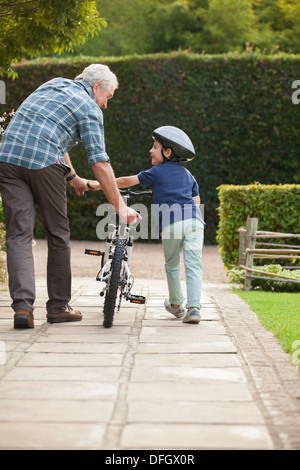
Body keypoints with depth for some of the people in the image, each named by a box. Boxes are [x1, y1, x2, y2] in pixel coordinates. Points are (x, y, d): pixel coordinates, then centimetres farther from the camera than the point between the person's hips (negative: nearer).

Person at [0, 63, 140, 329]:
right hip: (44, 162, -5)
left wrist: (73, 177, 42)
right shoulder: (90, 109, 4)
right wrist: (119, 206, -2)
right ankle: (58, 306, 16)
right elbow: (99, 162, -4)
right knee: (58, 234, 10)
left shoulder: (54, 85, 26)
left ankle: (22, 306, -13)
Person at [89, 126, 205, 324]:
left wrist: (97, 185, 23)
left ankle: (177, 304, 31)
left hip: (171, 222, -3)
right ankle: (194, 308, -14)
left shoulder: (156, 172, 13)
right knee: (194, 265, -2)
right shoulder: (188, 174, 26)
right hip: (194, 219, 3)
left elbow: (126, 181, 15)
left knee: (172, 265, 17)